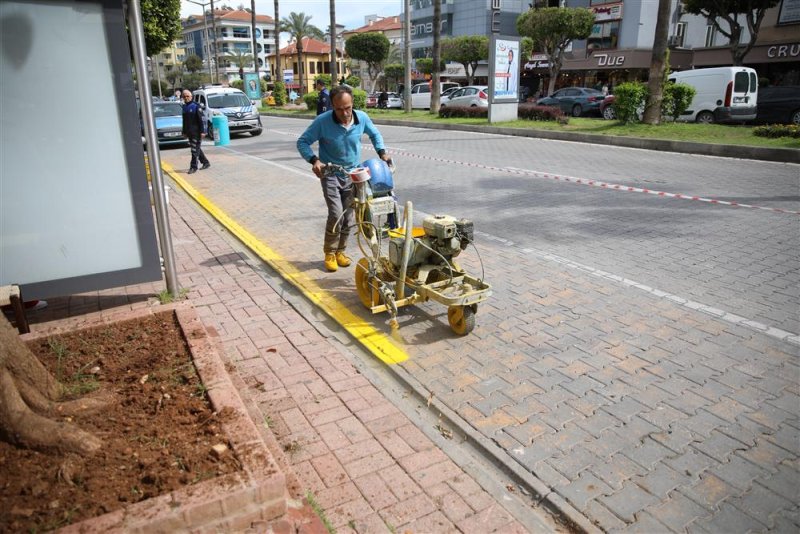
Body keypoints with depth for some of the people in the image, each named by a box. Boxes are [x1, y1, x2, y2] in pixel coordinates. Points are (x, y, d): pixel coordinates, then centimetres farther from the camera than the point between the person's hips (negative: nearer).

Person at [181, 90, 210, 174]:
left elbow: (202, 119, -12)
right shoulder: (184, 107, 14)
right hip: (189, 132, 8)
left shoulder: (196, 106, -8)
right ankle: (205, 162, 25)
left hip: (196, 132, -8)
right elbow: (184, 121, 21)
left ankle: (193, 167, -4)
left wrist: (202, 131, -17)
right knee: (196, 149, 13)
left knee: (195, 149, -7)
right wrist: (184, 131, 21)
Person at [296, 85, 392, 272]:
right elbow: (302, 142, -12)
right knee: (336, 214, -15)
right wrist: (314, 160, -28)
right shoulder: (322, 121, -19)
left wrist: (382, 152, -1)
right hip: (330, 174, -3)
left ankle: (340, 251, 27)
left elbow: (374, 134, 12)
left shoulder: (362, 118, -9)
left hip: (353, 174, 4)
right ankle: (329, 253, 5)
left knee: (349, 217, 7)